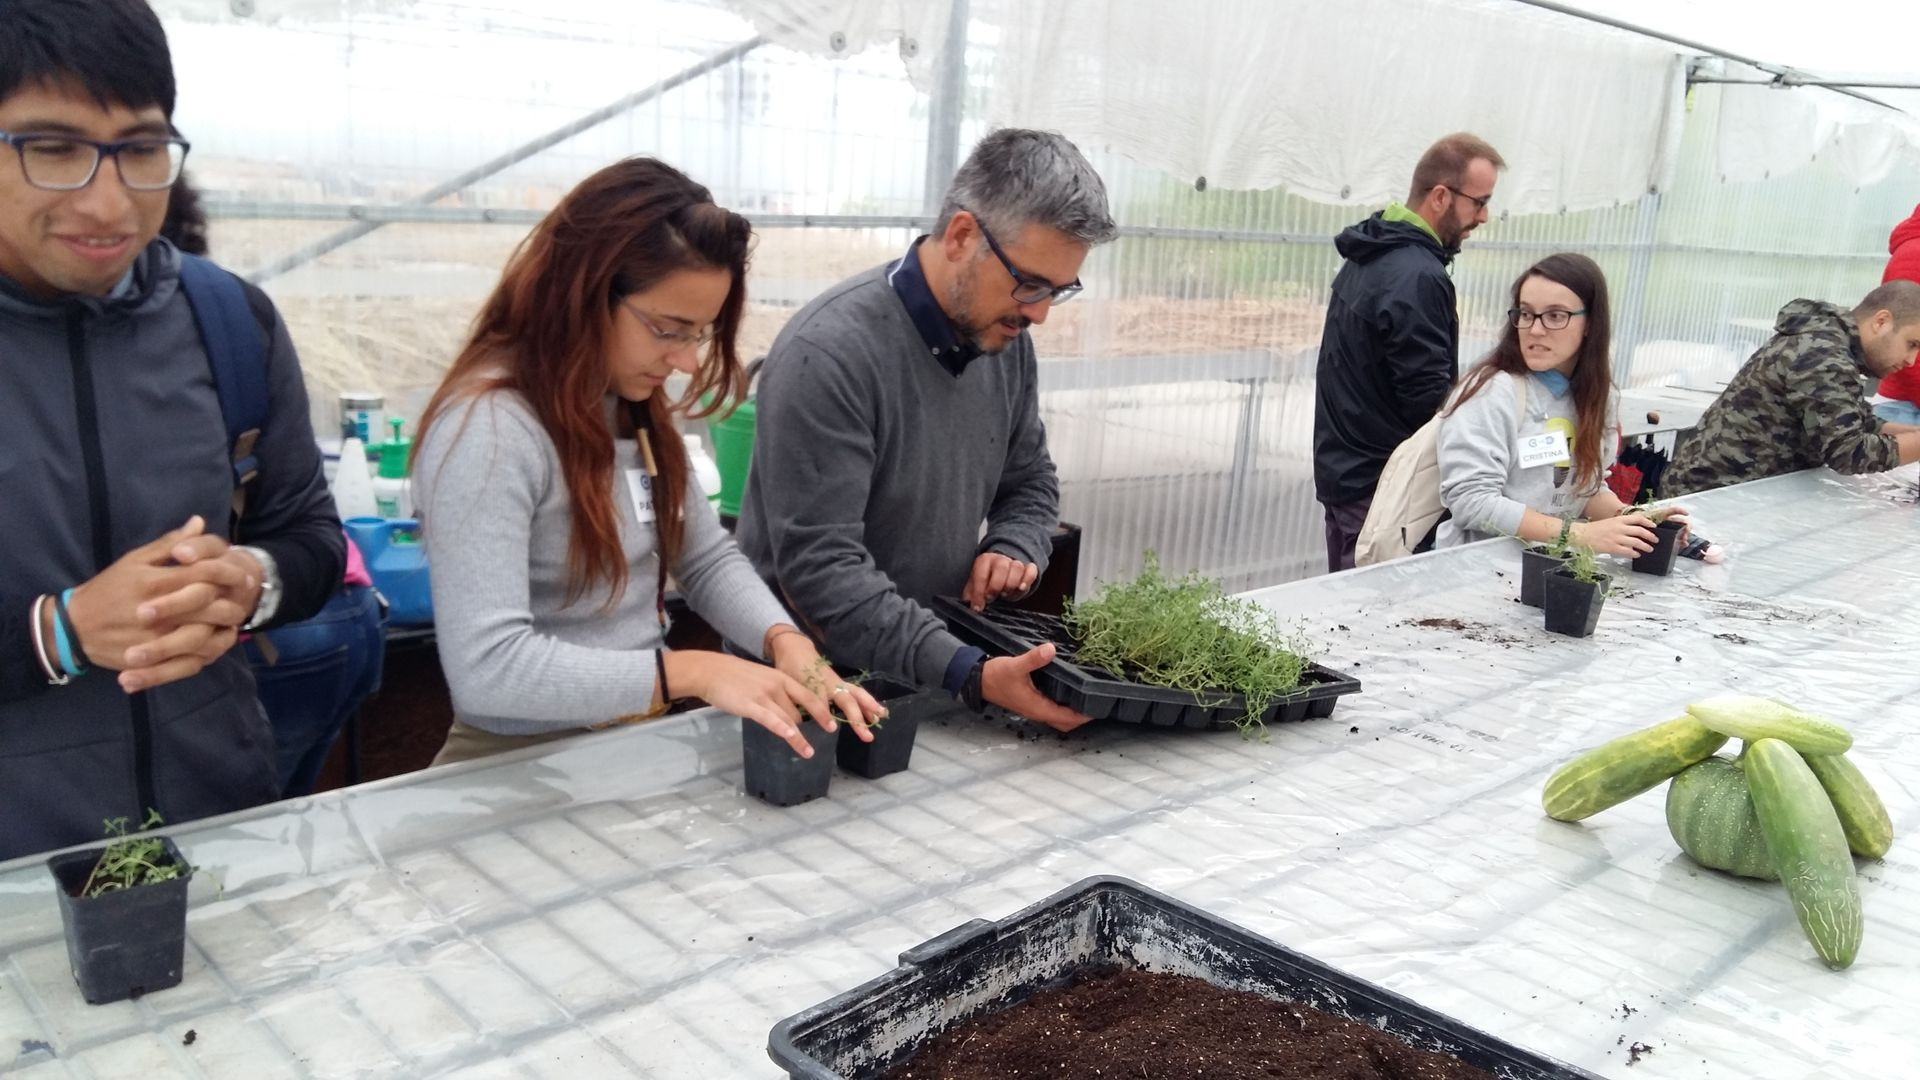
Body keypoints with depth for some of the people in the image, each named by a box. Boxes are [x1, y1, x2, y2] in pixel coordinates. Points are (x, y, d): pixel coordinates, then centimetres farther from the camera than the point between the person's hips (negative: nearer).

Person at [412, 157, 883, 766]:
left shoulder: (634, 407, 4)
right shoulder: (486, 430, -21)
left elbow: (708, 559, 11)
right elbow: (486, 667, -27)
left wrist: (784, 641, -8)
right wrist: (692, 672, -28)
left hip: (642, 749, 7)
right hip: (526, 770, -6)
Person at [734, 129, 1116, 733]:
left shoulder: (1006, 338, 3)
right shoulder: (829, 354, -20)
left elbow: (1031, 483, 17)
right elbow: (818, 566, -24)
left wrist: (1012, 548, -5)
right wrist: (969, 676, -31)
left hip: (941, 656, 5)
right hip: (815, 678, -5)